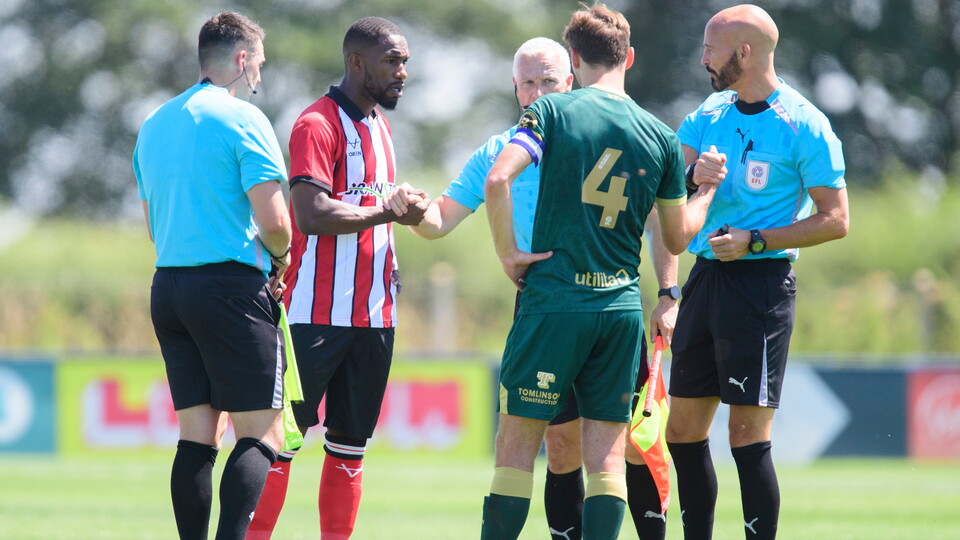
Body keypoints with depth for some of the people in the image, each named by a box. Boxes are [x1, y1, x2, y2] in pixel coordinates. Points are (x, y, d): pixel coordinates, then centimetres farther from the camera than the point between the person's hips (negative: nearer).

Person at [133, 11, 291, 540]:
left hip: (167, 287, 7)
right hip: (231, 286, -7)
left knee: (196, 436, 8)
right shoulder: (243, 119, -8)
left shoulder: (153, 125, 16)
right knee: (260, 436, -6)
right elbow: (273, 221, -15)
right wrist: (280, 259, 7)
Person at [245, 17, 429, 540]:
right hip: (318, 315, -8)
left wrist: (390, 262, 13)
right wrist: (388, 212, -16)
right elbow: (312, 214, -21)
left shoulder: (379, 127, 18)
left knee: (350, 446, 7)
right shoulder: (318, 124, -10)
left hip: (374, 315, 8)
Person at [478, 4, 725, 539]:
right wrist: (708, 188, 30)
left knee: (517, 448, 2)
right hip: (621, 307, 3)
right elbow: (678, 237, 14)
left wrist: (508, 252, -8)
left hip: (553, 299, -3)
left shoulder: (553, 111, -4)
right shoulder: (662, 138, 6)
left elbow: (498, 180, -19)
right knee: (607, 458, 6)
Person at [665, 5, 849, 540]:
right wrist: (692, 176, -17)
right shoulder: (710, 114, 12)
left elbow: (836, 220, -9)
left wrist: (754, 241, -16)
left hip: (761, 282, -7)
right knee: (683, 430, 9)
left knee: (748, 435, -10)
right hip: (706, 276, 7)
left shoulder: (804, 126, -8)